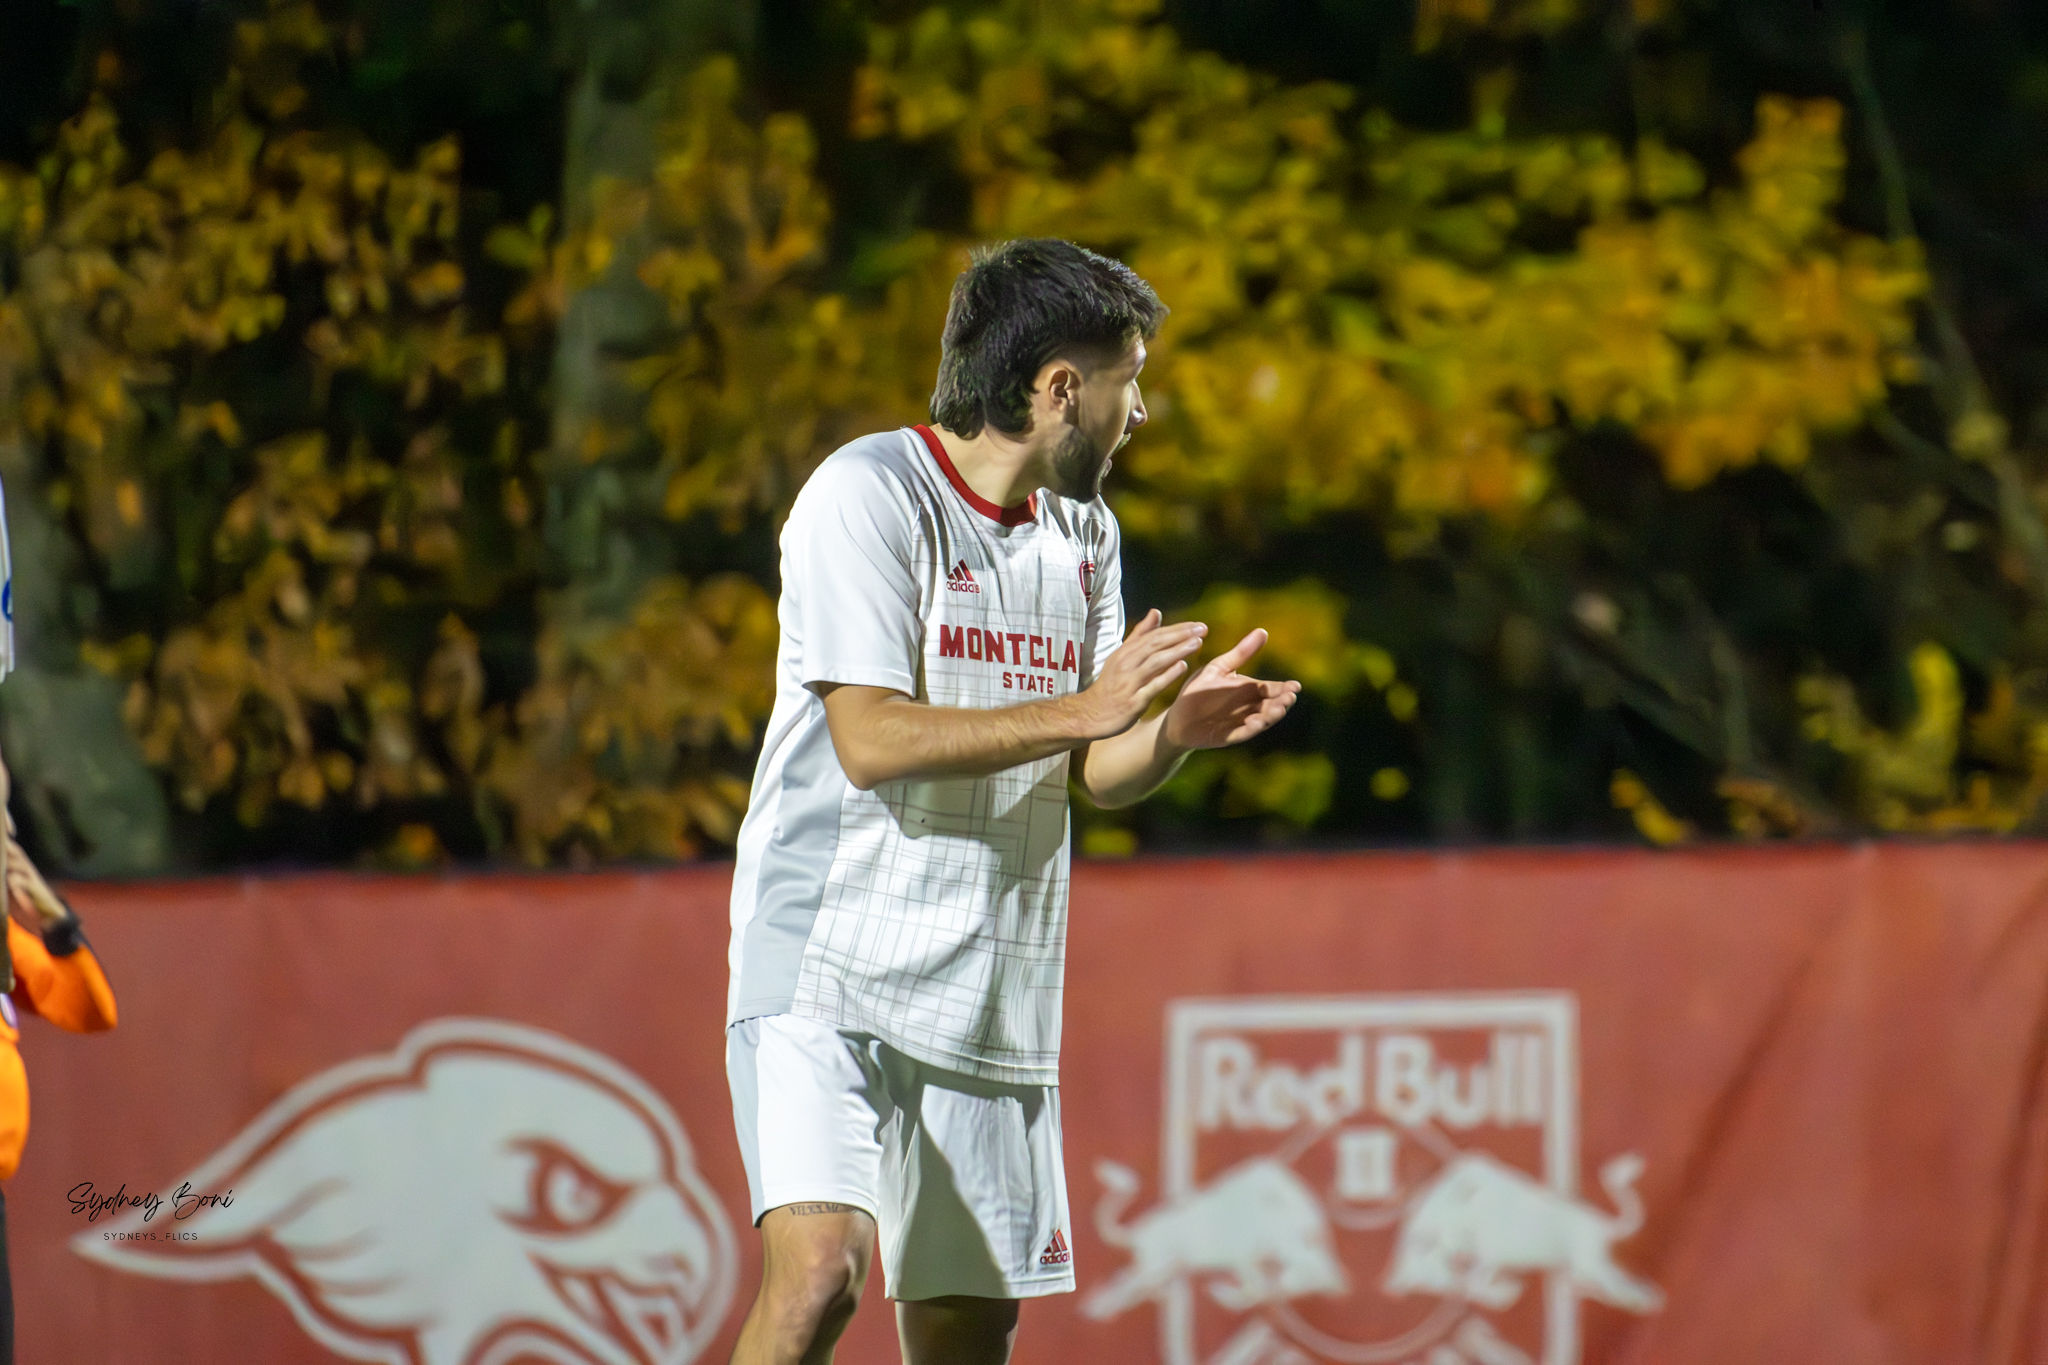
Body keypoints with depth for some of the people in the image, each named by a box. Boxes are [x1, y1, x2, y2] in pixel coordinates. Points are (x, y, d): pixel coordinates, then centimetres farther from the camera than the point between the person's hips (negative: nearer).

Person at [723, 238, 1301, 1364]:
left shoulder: (1087, 535, 13)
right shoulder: (867, 494, -10)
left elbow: (1091, 772, 14)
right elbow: (871, 741, -19)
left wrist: (1173, 731, -7)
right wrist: (1080, 710, -22)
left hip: (990, 998, 7)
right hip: (828, 972, -7)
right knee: (818, 1274, -25)